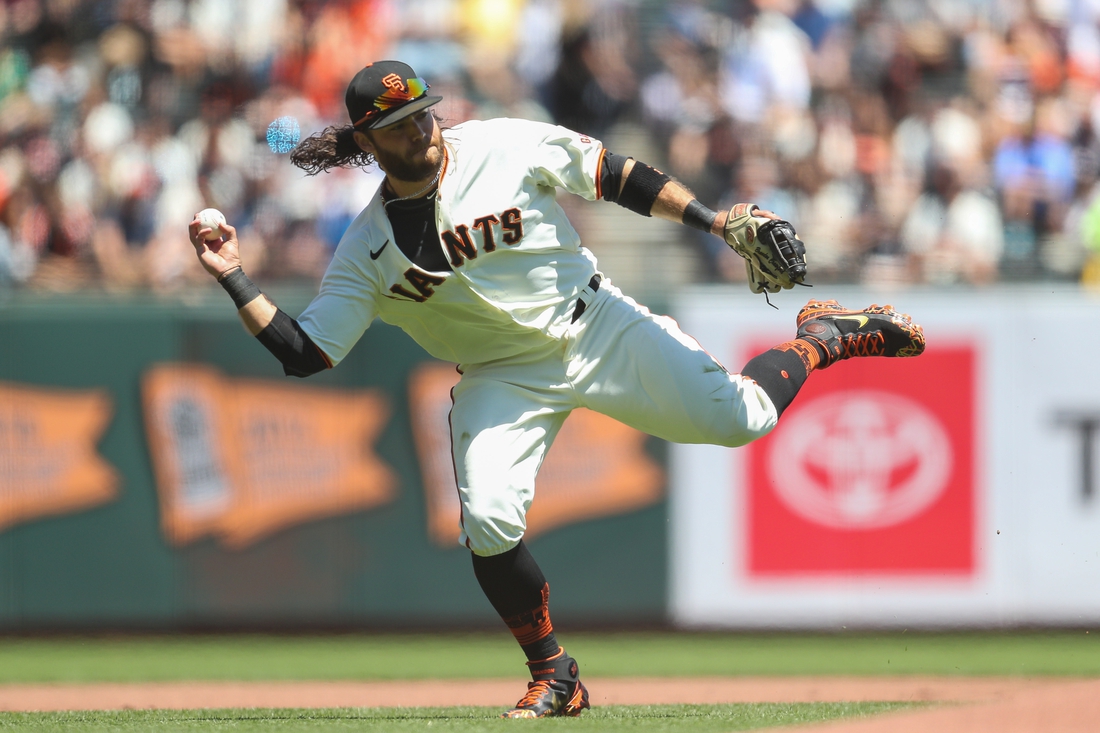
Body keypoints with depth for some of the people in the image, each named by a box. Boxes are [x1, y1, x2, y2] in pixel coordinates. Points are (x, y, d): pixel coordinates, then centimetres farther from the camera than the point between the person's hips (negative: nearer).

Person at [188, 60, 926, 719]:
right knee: (489, 521, -22)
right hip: (505, 379, 1)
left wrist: (715, 221, -10)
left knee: (740, 417, -11)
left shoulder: (504, 147, -12)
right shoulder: (366, 251, -8)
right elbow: (303, 353, -8)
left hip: (597, 328, -1)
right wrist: (235, 280, -19)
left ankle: (823, 338, 23)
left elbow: (614, 175, -5)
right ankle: (553, 676, -1)